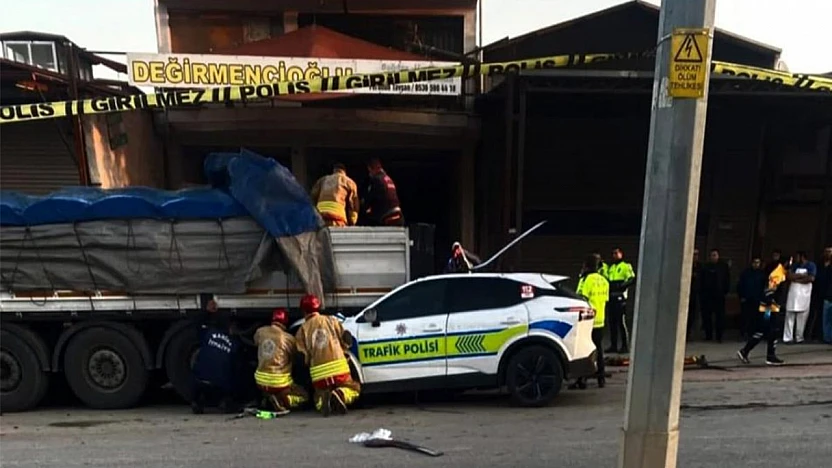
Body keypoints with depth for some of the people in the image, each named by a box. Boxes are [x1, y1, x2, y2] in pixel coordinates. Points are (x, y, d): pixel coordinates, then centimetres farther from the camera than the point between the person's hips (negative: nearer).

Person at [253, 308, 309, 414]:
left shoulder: (260, 332, -2)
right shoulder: (288, 338, -13)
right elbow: (295, 357, 4)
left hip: (261, 382, 6)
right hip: (279, 383, -6)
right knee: (304, 396, 13)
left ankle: (267, 397, 10)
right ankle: (281, 400, -10)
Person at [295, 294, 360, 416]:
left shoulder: (302, 330, 4)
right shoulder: (331, 320, 5)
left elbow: (302, 357, 1)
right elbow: (346, 341, 6)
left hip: (319, 373, 1)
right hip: (339, 368, -1)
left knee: (319, 398, 26)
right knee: (354, 388, 23)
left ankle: (324, 399, -13)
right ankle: (340, 395, -13)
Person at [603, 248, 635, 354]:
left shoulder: (626, 266, 0)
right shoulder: (610, 267, 21)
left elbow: (632, 279, -11)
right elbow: (606, 279, 22)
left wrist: (623, 285, -22)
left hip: (620, 298, -7)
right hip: (611, 297, 7)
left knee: (622, 322, -6)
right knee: (612, 322, 8)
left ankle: (624, 346, -1)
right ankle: (613, 345, 14)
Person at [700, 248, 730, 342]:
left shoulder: (724, 266, 6)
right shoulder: (705, 267, 9)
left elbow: (727, 280, 3)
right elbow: (702, 280, 8)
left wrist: (725, 290, -6)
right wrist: (701, 291, -1)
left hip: (719, 295, -1)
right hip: (707, 295, 2)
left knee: (720, 316, -1)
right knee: (706, 316, 3)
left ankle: (719, 336, 5)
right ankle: (708, 335, 11)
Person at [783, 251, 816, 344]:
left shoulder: (811, 265, 1)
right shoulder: (794, 265, 12)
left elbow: (811, 278, -12)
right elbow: (789, 276, -1)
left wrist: (796, 279, -5)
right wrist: (802, 275, -9)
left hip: (804, 295, -2)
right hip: (793, 294, 2)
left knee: (802, 317, 1)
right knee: (790, 316, -1)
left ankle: (799, 337, 10)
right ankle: (788, 337, 0)